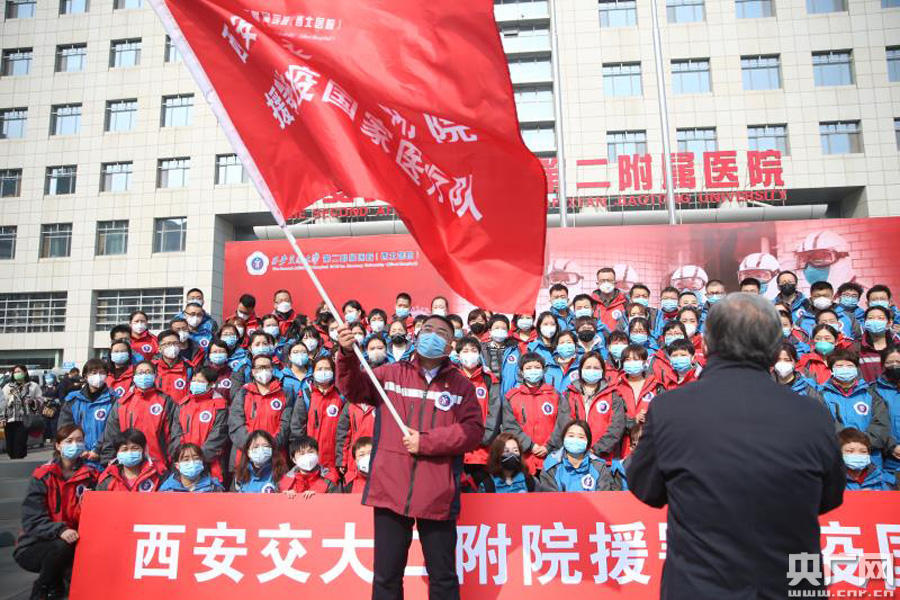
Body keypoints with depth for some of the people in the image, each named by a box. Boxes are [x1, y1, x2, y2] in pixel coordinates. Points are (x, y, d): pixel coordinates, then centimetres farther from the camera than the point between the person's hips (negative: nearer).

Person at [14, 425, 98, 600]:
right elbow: (32, 519, -17)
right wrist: (60, 530, -33)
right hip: (33, 546, -3)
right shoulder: (42, 476, -10)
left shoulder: (90, 475, 0)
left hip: (72, 538, 3)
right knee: (62, 546, -33)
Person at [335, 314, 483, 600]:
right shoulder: (391, 374, 7)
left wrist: (426, 442, -12)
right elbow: (354, 389, -5)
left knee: (443, 577, 12)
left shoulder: (460, 385, 4)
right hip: (390, 489, 1)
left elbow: (473, 430, -4)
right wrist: (347, 354, -23)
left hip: (437, 494, -1)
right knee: (386, 575, 13)